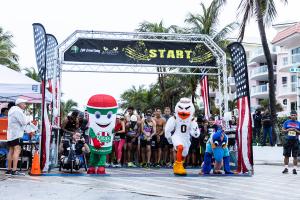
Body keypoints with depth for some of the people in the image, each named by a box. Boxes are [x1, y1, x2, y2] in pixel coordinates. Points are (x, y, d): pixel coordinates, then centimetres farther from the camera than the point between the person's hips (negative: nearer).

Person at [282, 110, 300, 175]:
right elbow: (283, 130, 4)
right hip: (287, 140, 0)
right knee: (286, 155, 2)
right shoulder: (286, 122, 7)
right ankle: (286, 168, 10)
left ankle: (295, 169, 7)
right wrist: (288, 130, -13)